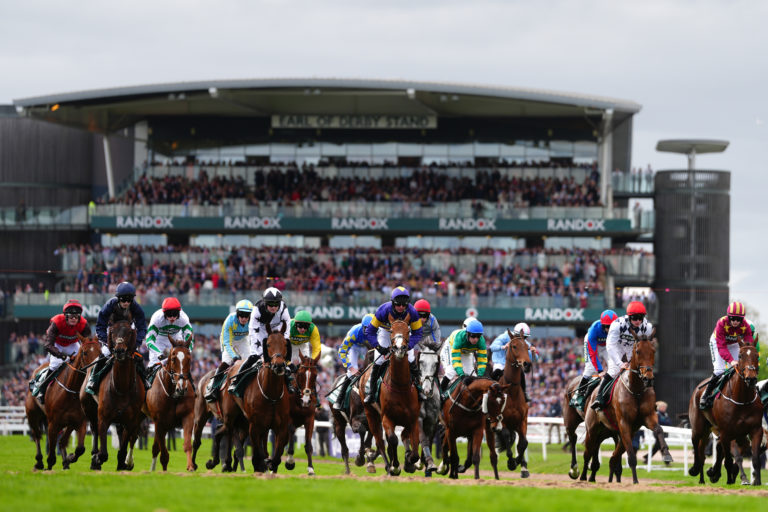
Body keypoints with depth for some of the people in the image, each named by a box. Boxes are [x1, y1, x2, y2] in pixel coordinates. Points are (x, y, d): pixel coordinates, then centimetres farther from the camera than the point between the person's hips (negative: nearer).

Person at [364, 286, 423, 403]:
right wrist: (379, 347, -41)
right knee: (378, 361, -10)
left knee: (411, 361, -7)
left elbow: (417, 333, -22)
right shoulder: (384, 310, -37)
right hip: (385, 332, -1)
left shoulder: (412, 312, -32)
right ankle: (371, 392, 3)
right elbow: (370, 331, -29)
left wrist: (408, 346, -38)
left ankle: (417, 388, 15)